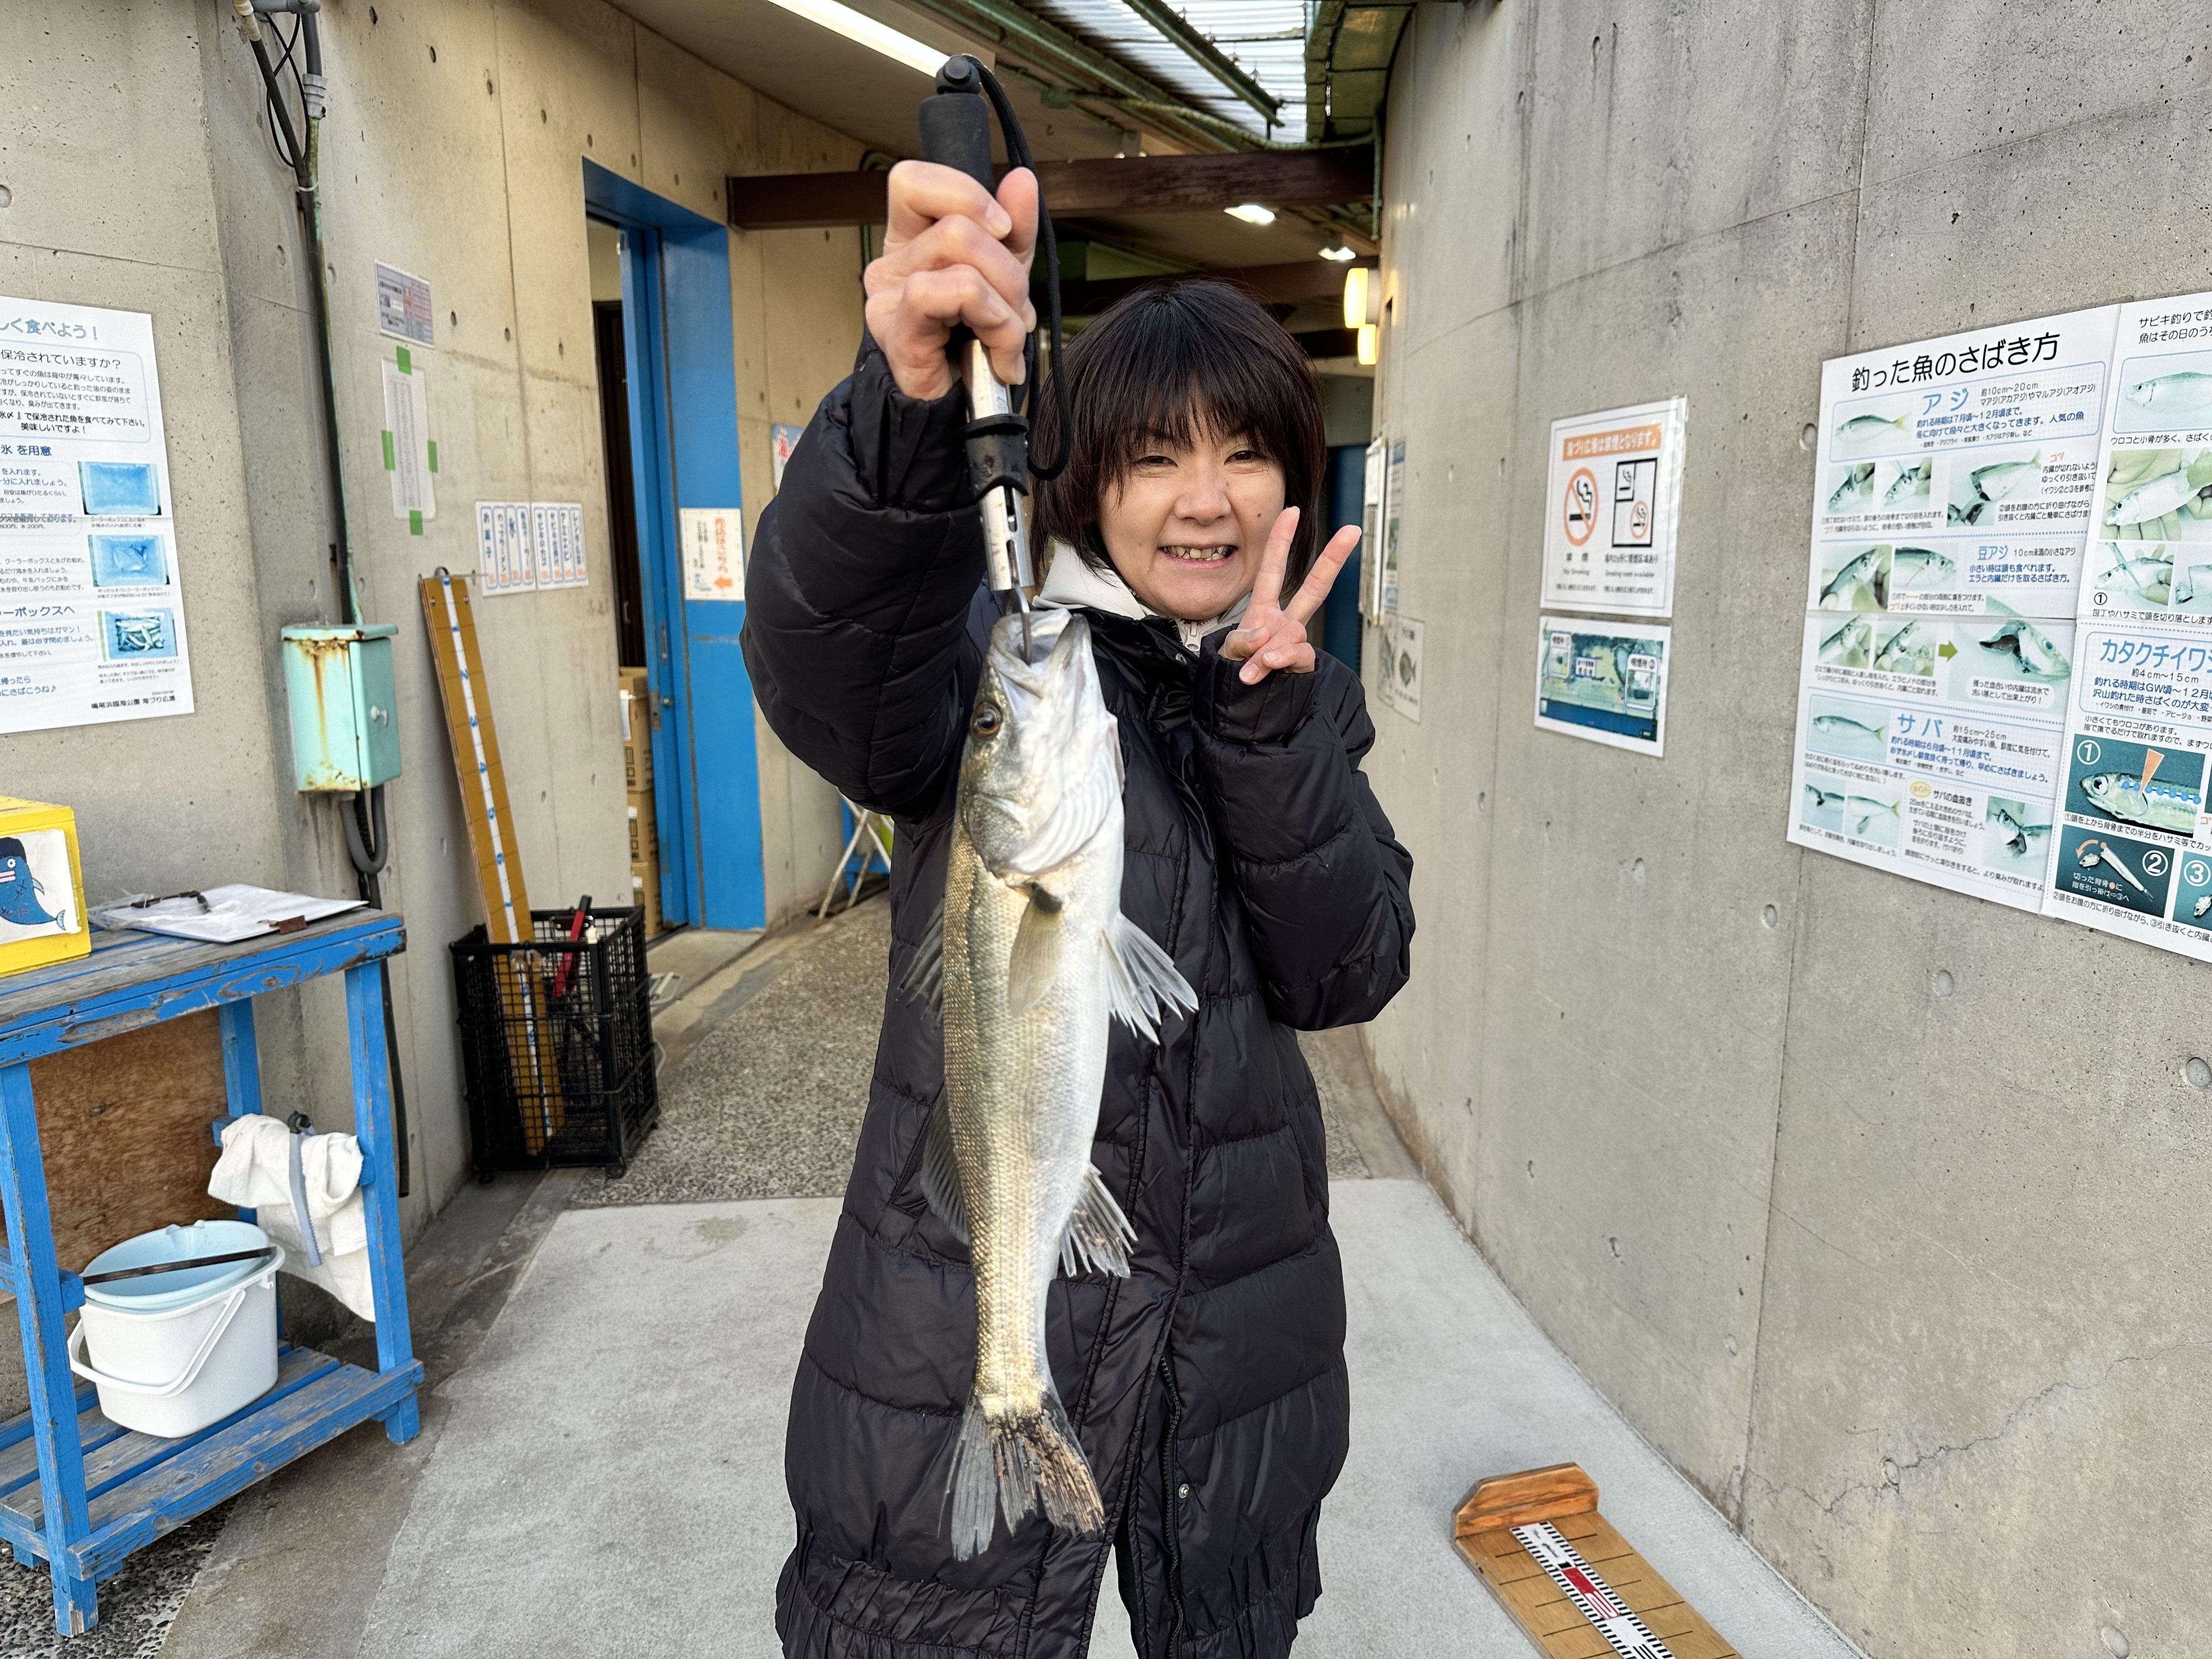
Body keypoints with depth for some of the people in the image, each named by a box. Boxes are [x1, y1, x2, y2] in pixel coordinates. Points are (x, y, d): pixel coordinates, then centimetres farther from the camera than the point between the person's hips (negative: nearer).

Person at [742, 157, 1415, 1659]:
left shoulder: (1299, 692, 5)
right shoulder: (1001, 653, -8)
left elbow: (1348, 975, -6)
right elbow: (828, 664, -32)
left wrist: (1267, 717, -19)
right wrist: (910, 407, -51)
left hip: (1237, 1322, 5)